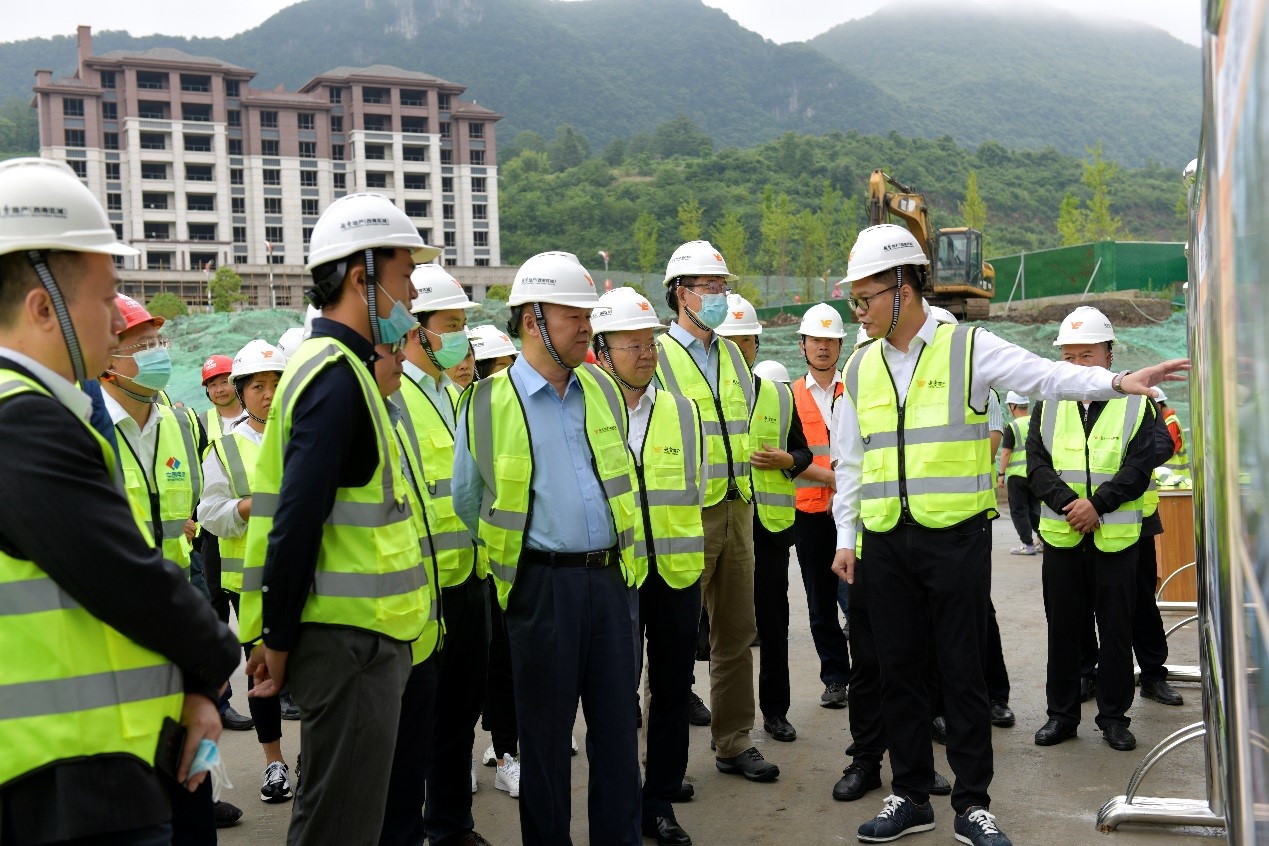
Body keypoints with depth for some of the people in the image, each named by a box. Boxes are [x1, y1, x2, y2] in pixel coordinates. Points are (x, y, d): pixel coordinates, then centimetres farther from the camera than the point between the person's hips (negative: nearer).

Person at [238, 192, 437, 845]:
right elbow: (296, 519, -22)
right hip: (351, 639, -10)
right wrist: (277, 640, -15)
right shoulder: (337, 374, -17)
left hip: (355, 636, 10)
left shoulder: (337, 366, 14)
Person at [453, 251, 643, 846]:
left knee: (617, 724, 11)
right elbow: (466, 502, 7)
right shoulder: (488, 404, -5)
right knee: (545, 731, 8)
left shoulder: (603, 390, 8)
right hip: (543, 584, -4)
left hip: (612, 577, 4)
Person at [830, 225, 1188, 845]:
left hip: (956, 537, -4)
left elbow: (1045, 376, -14)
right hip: (885, 541, 4)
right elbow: (851, 461, 13)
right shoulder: (861, 368, 9)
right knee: (898, 669, 10)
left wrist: (1116, 382, -30)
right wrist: (846, 538, 10)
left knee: (962, 670, 4)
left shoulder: (967, 348, -2)